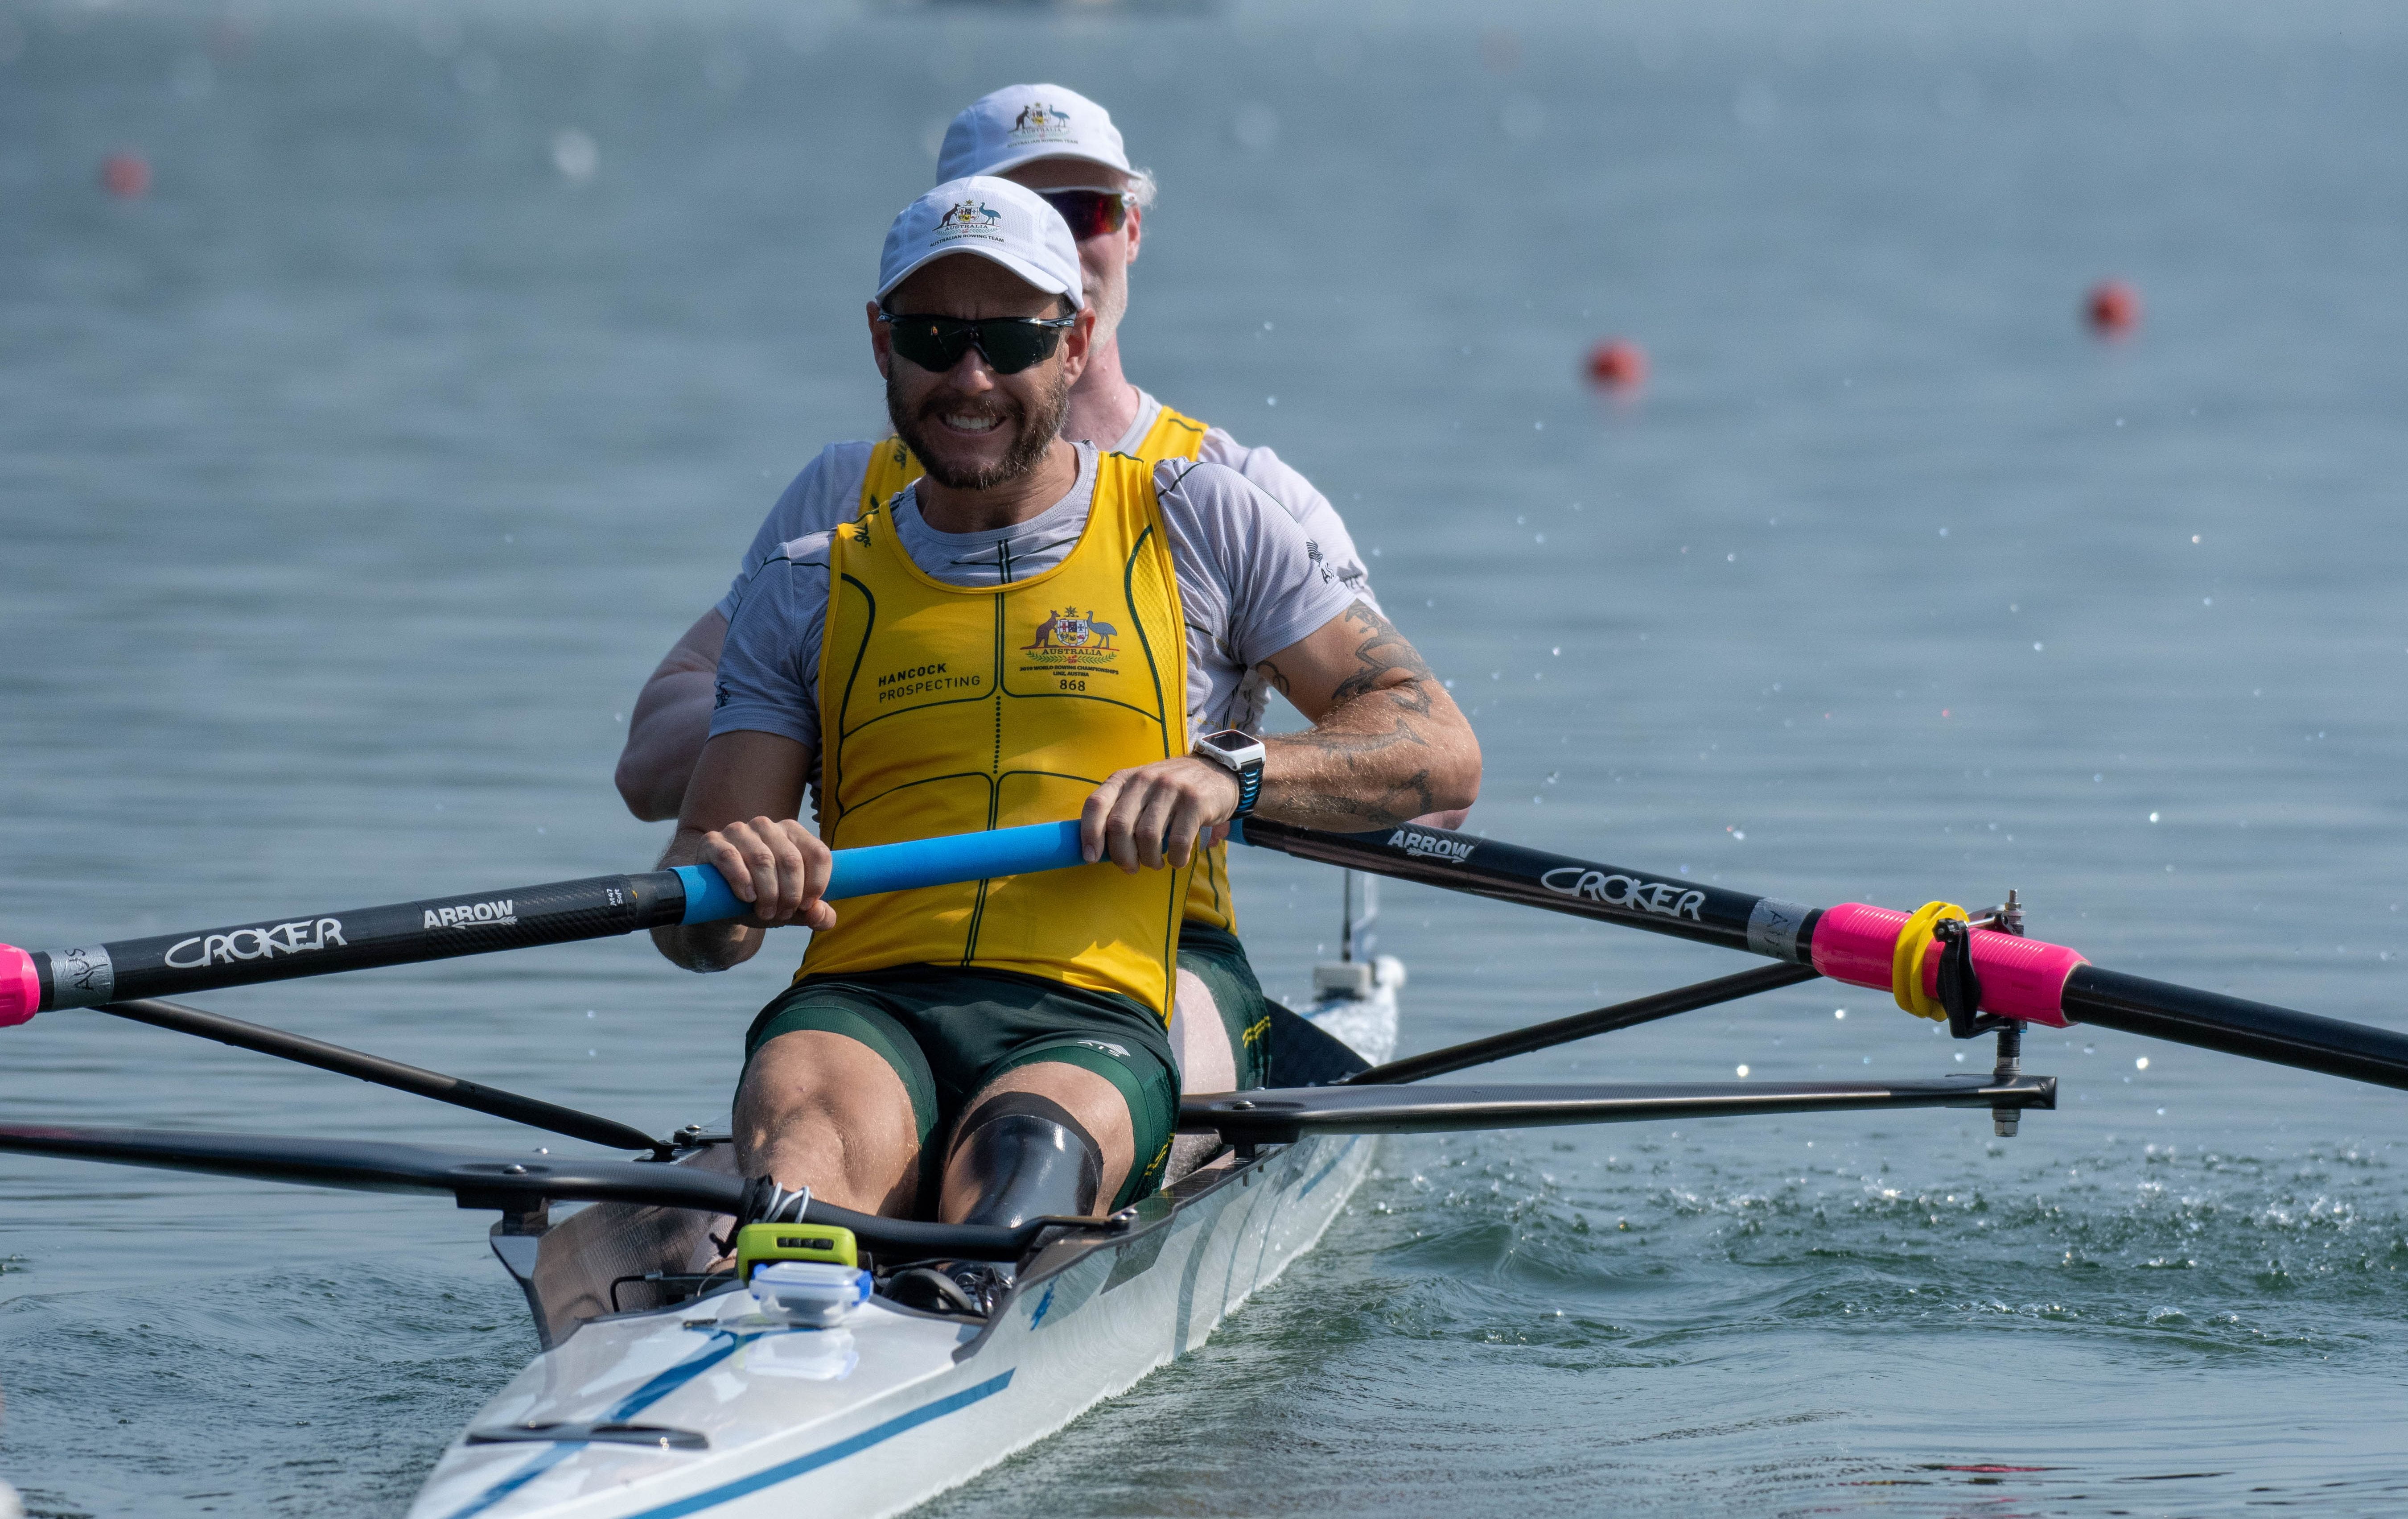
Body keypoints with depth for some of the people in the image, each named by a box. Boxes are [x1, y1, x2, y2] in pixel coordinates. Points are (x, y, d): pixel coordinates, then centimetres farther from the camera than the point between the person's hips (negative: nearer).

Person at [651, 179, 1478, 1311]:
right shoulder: (810, 592, 21)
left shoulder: (1197, 527, 16)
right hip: (860, 1008, 1)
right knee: (807, 1129, -37)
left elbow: (1440, 753, 11)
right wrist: (728, 881, -12)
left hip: (1093, 1018, 0)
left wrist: (1237, 771, -7)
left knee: (1027, 1146, -38)